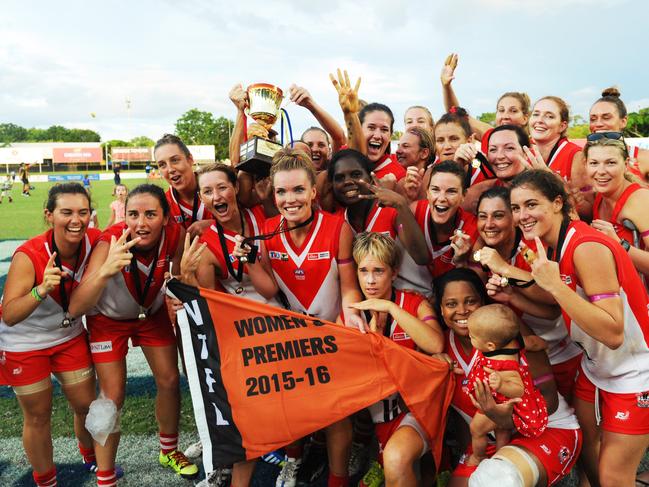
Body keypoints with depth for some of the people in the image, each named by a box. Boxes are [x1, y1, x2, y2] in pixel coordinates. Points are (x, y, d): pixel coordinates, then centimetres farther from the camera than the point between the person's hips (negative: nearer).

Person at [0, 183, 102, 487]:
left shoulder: (94, 241, -19)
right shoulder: (28, 255, -29)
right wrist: (42, 289, -47)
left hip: (70, 336, 4)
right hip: (25, 344, -3)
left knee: (86, 405, 13)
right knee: (38, 417, 11)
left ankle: (92, 459, 42)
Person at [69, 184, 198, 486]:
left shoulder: (175, 235, -28)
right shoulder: (110, 242, -36)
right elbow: (75, 308, -43)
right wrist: (106, 270, -59)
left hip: (152, 312, 3)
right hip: (109, 318, -3)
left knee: (169, 381, 7)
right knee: (113, 396, -4)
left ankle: (169, 451, 33)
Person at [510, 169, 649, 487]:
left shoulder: (587, 247, -28)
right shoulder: (552, 245, -2)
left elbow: (613, 334, -32)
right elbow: (564, 312, 4)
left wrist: (554, 284, -36)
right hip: (596, 367, 8)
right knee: (584, 446, 16)